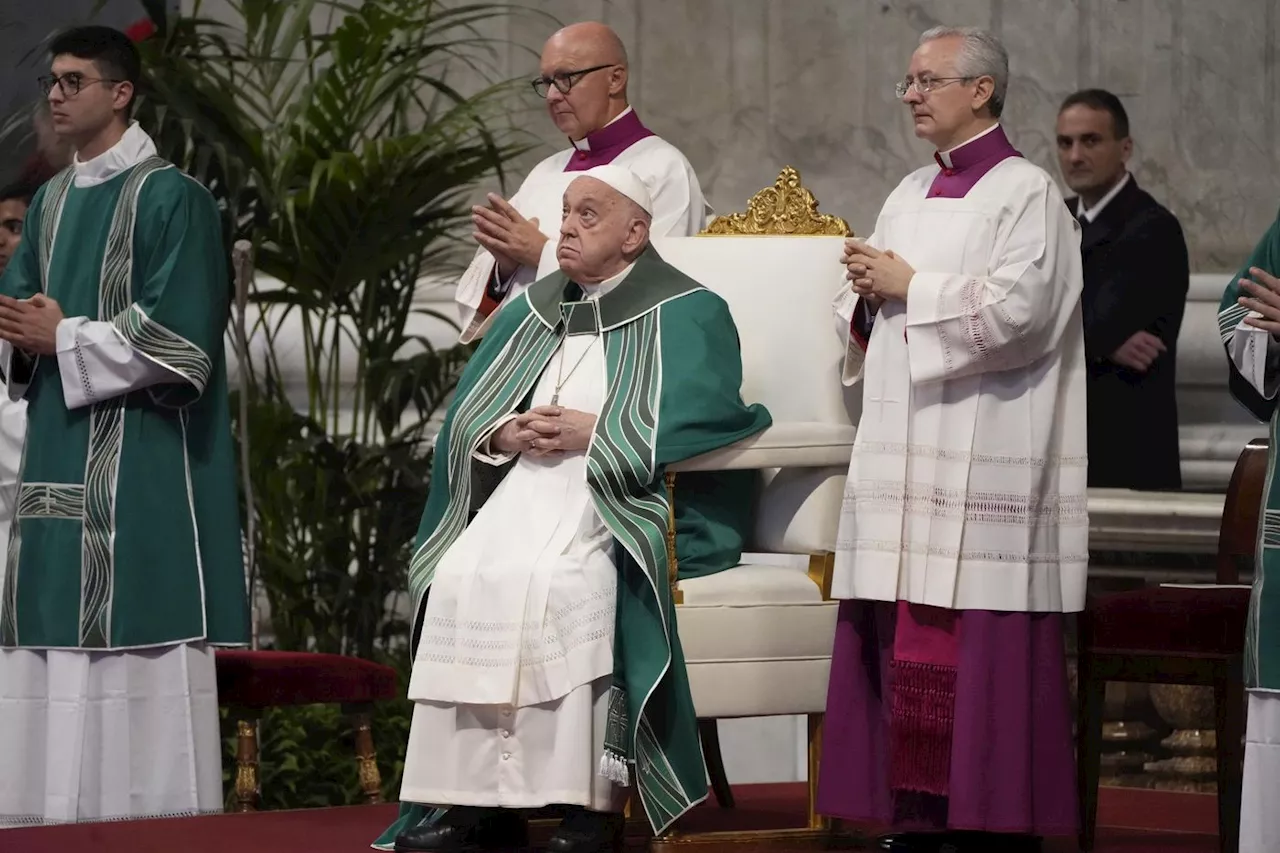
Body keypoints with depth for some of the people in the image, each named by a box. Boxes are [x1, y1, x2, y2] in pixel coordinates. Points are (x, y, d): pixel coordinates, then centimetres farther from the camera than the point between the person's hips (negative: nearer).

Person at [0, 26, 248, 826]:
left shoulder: (171, 198, -7)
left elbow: (179, 338, -14)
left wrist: (64, 337, -14)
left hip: (139, 466, -7)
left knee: (137, 642, -8)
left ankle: (150, 815, -6)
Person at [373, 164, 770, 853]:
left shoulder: (688, 317, 2)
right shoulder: (530, 314, 21)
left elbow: (693, 427, -13)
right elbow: (464, 420, 16)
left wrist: (592, 432, -16)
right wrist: (504, 434, -6)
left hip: (632, 507, -6)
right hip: (530, 489, 6)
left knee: (554, 580, -34)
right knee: (461, 576, -24)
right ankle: (474, 796, -25)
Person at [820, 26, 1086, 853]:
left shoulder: (1026, 194, -4)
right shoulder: (911, 195, 19)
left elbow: (1016, 309, -17)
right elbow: (862, 317, 22)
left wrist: (909, 286, -9)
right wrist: (867, 293, 0)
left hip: (982, 465, -7)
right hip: (904, 457, 7)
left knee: (976, 652, -10)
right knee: (899, 647, 4)